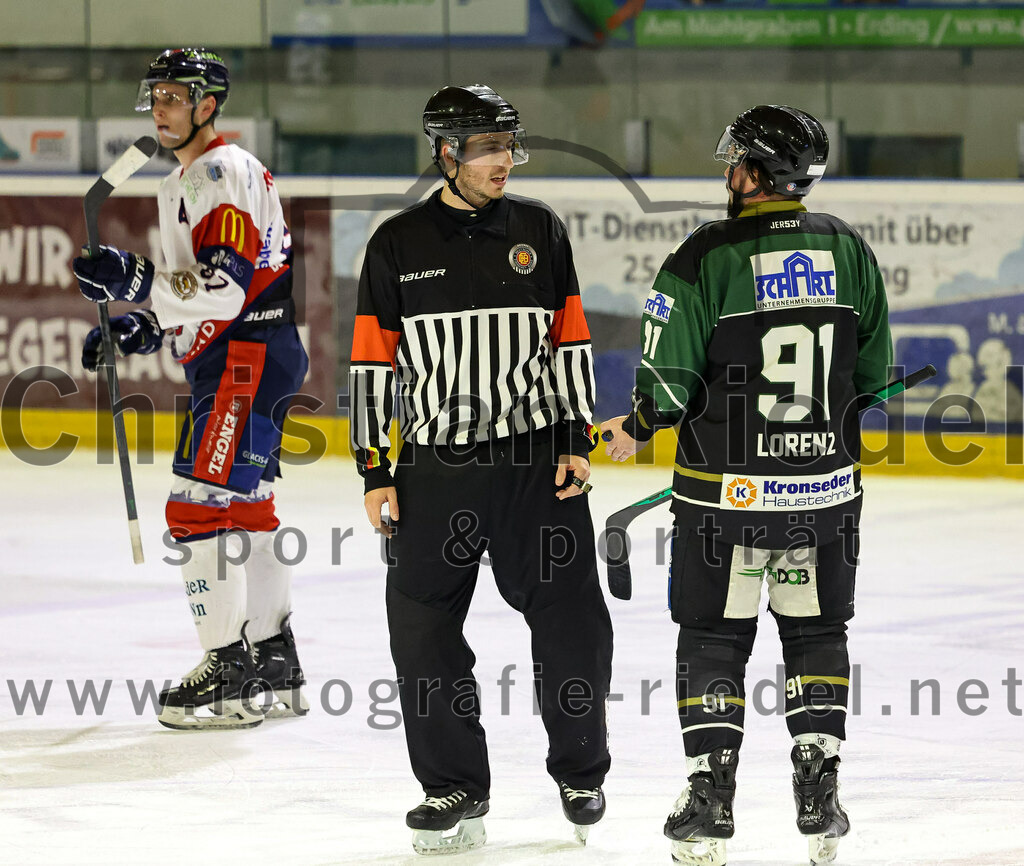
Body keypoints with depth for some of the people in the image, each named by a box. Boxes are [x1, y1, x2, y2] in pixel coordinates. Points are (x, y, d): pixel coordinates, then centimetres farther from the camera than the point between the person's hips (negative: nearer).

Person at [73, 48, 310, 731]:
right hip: (231, 363, 11)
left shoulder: (224, 173, -15)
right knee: (245, 509, 16)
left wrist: (138, 279, -33)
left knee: (201, 507, -14)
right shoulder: (182, 182, 20)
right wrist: (139, 329, 15)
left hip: (247, 360, -11)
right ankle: (276, 670, 23)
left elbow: (227, 288, -25)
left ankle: (230, 679, -14)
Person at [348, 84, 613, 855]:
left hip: (538, 463, 0)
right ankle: (455, 788, 12)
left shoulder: (539, 230, 5)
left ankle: (580, 769, 20)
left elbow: (571, 341, 9)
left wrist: (578, 439, 2)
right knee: (423, 627, -1)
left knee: (570, 619, -1)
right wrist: (375, 471, -1)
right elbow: (373, 363, 3)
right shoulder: (397, 246, 1)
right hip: (435, 467, 0)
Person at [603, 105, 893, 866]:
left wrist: (636, 430, 8)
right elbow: (873, 369, 7)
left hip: (727, 490, -3)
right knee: (816, 630, 16)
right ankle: (820, 799, 11)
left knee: (714, 635, 8)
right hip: (827, 486, 3)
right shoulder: (847, 250, 0)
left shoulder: (704, 259, -13)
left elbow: (670, 381, -12)